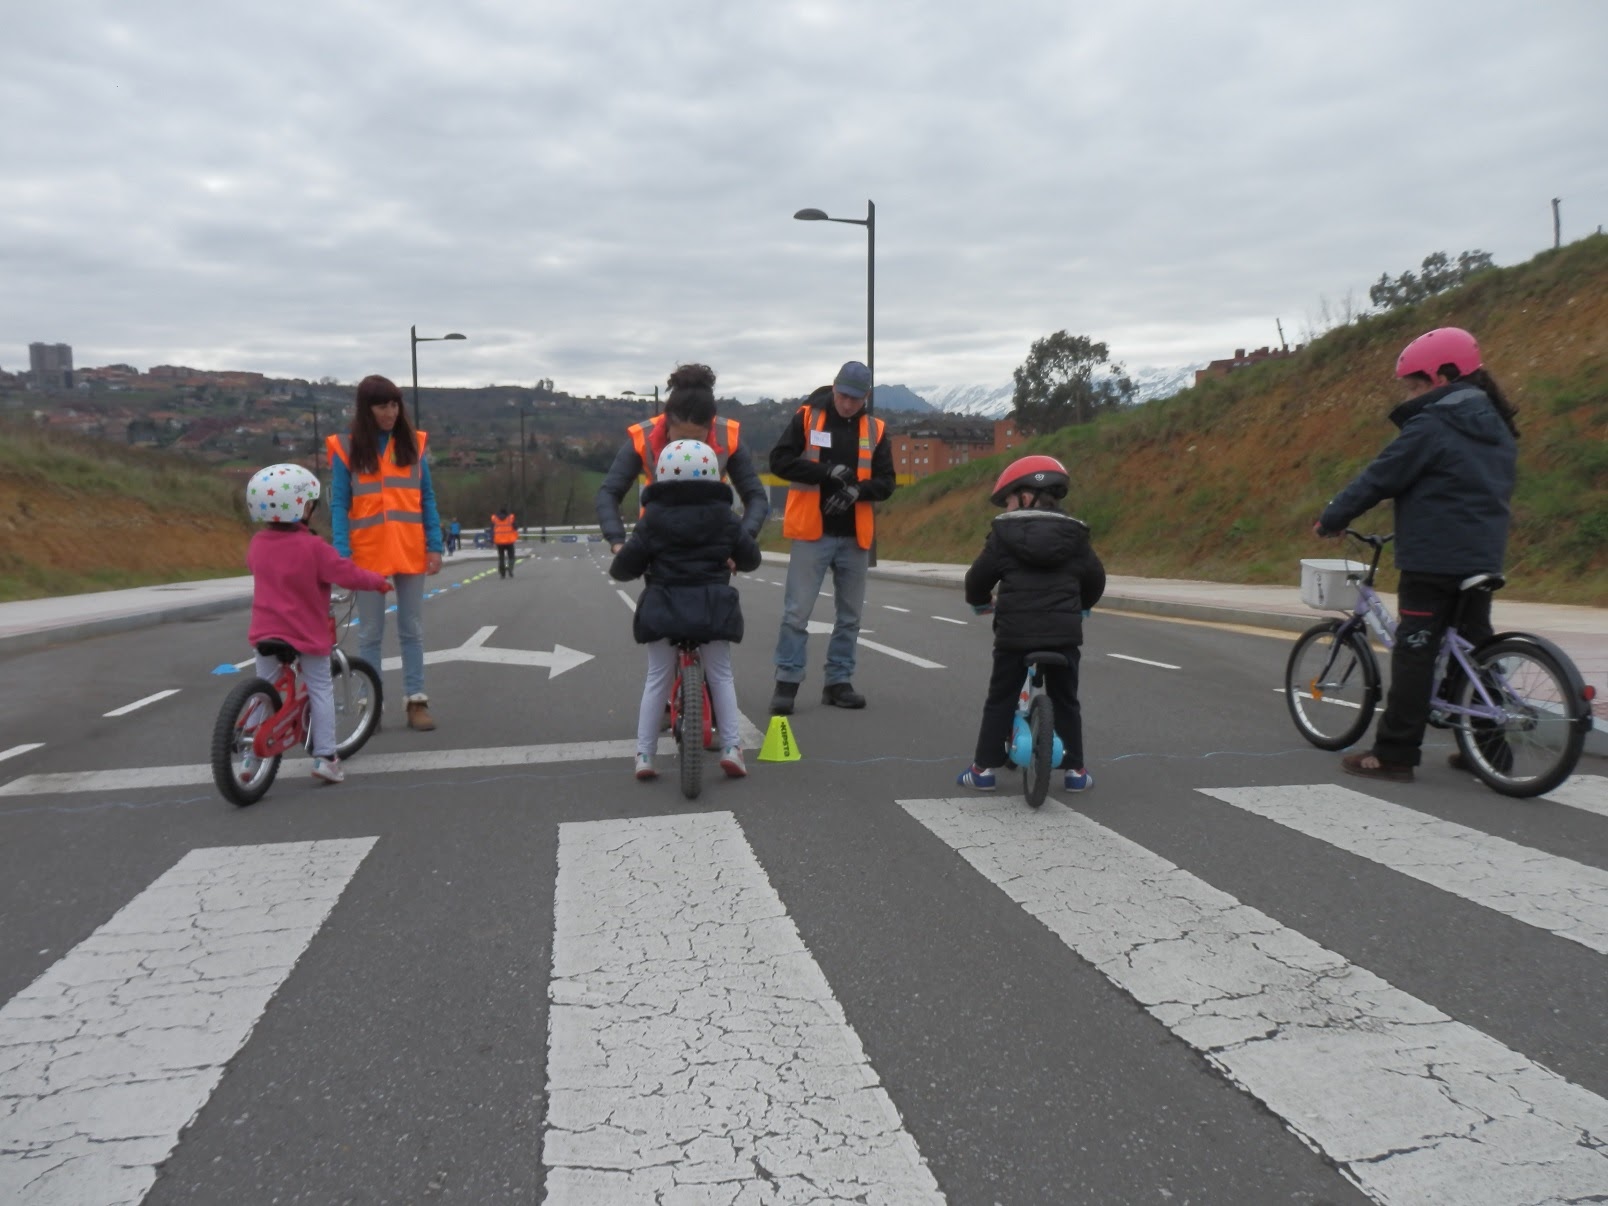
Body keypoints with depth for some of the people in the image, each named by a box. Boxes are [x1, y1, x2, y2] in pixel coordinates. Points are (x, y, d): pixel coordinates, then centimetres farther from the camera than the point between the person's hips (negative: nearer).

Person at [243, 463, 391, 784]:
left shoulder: (257, 543, 0)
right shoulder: (312, 547, -17)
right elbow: (348, 574, -16)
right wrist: (377, 581, 0)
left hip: (266, 631, 5)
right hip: (307, 634, -4)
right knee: (320, 691, 6)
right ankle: (324, 757, 4)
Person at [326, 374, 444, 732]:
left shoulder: (413, 443, 5)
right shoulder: (347, 448, -1)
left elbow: (427, 498, 6)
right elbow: (339, 505, -3)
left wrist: (434, 546, -1)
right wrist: (342, 553, -12)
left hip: (410, 552, 2)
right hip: (368, 554, -2)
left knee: (412, 630, 7)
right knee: (369, 633, 6)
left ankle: (416, 701, 13)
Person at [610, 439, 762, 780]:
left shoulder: (654, 516, 0)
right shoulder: (723, 516, 4)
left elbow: (626, 565, 1)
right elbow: (751, 557, 11)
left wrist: (617, 568, 24)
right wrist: (730, 559, 32)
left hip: (663, 608, 0)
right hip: (712, 606, 0)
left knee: (656, 679, 10)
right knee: (721, 676, 12)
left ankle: (644, 754, 10)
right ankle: (731, 747, 5)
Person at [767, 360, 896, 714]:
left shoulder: (874, 430, 7)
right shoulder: (807, 418, 0)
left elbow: (886, 482, 6)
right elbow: (780, 461, -7)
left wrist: (858, 489, -15)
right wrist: (827, 471, -17)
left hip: (854, 537, 4)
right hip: (812, 533, -4)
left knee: (850, 615, 10)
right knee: (797, 611, -6)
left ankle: (838, 682, 20)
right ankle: (786, 682, 1)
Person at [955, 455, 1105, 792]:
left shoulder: (1004, 533, 0)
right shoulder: (1075, 537, 8)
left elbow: (979, 576, 3)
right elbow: (1095, 578, 17)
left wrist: (979, 602, 25)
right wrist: (1080, 605, 36)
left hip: (1014, 633, -2)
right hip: (1064, 634, 2)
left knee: (1000, 700, 8)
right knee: (1065, 701, 15)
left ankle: (983, 767, 8)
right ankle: (1076, 769, 18)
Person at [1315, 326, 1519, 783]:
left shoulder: (1430, 427, -13)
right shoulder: (1498, 428, 14)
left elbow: (1380, 477, -11)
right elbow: (1502, 486, 23)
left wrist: (1331, 518, -1)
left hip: (1432, 560, -8)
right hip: (1483, 558, 8)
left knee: (1415, 653, -5)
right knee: (1474, 650, 15)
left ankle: (1395, 753, -3)